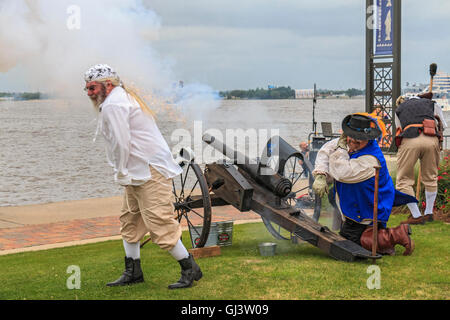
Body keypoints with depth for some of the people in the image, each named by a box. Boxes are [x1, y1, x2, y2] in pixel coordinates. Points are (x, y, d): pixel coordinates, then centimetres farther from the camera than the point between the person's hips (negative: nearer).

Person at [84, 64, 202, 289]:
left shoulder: (113, 104, -13)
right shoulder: (123, 98, 21)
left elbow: (121, 143, -19)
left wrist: (121, 174, -9)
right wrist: (123, 174, 15)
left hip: (150, 171, -11)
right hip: (138, 173, 11)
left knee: (160, 224, -9)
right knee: (129, 221, 16)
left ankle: (190, 269, 0)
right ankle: (133, 272, 23)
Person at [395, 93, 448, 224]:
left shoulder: (399, 109, 32)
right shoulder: (433, 104, 31)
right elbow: (443, 126, 34)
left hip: (409, 141, -2)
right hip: (431, 140, 2)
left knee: (404, 181, 9)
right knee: (430, 178, 21)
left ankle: (416, 216, 5)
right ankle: (429, 213, 27)